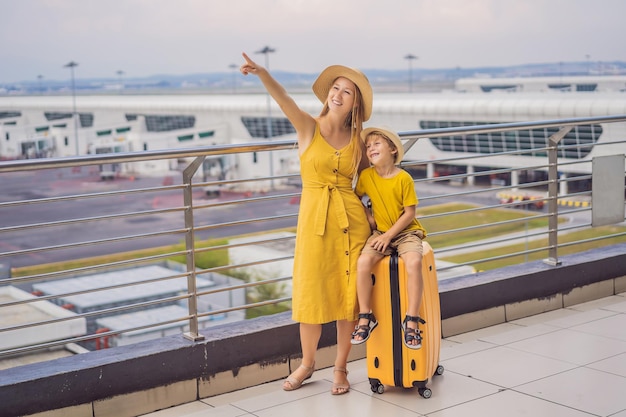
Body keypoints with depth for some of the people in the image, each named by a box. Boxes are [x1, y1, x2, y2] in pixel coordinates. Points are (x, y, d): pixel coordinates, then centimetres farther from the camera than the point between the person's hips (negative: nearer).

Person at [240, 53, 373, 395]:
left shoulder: (357, 140, 6)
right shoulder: (308, 127, -2)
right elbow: (283, 99, -22)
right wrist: (261, 72, -39)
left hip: (351, 219, 2)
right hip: (314, 217, -2)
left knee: (347, 293, 6)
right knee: (311, 293, 6)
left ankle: (340, 367, 22)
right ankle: (307, 363, 28)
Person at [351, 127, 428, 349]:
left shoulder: (404, 178, -11)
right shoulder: (366, 176, 0)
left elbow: (409, 213, -10)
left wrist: (389, 236, -14)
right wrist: (367, 216, 4)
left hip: (406, 232, -3)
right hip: (380, 232, 3)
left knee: (414, 262, -33)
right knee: (363, 261, -26)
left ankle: (411, 320, -24)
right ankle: (365, 316, -12)